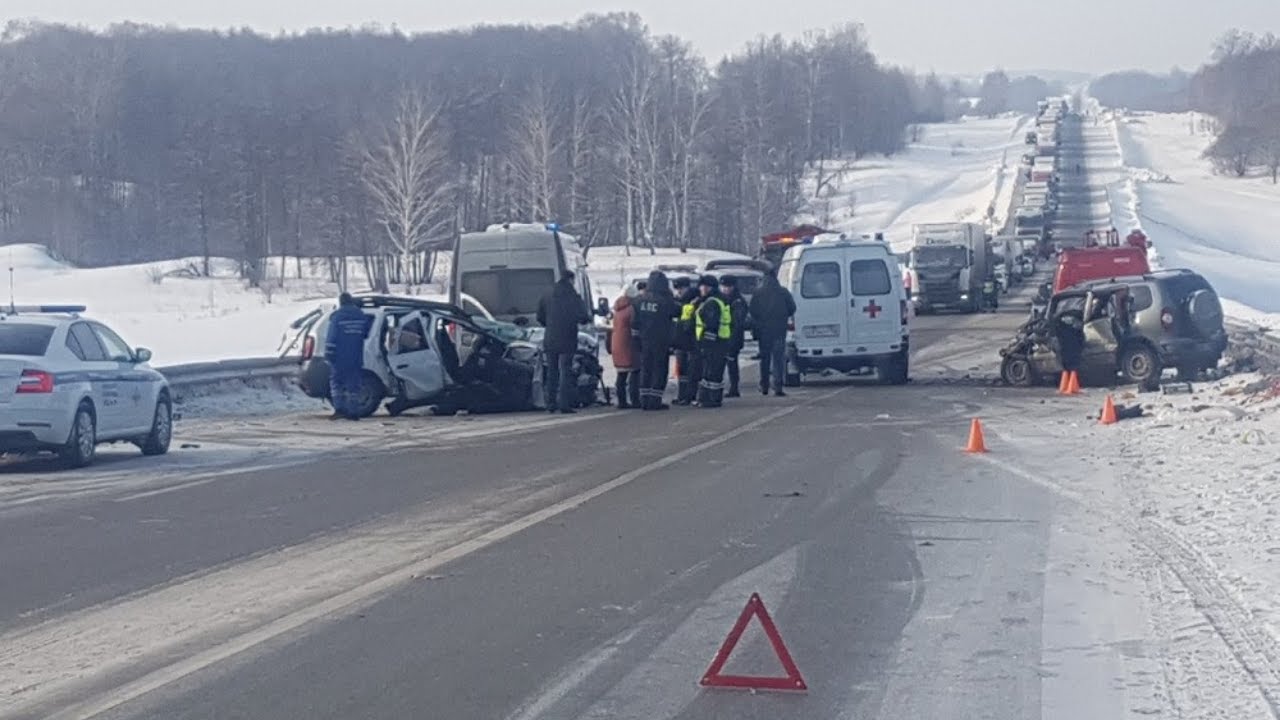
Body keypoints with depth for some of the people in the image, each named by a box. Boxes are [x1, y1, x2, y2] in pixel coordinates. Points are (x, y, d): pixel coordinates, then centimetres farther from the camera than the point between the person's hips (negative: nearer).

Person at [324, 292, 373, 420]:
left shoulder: (337, 316, -9)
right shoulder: (361, 316, 7)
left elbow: (331, 337, -12)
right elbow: (366, 334, 17)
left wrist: (328, 353, -7)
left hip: (339, 358, -4)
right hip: (356, 358, 4)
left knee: (336, 382, 6)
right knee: (353, 385, 6)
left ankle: (339, 408, -6)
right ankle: (354, 412, 3)